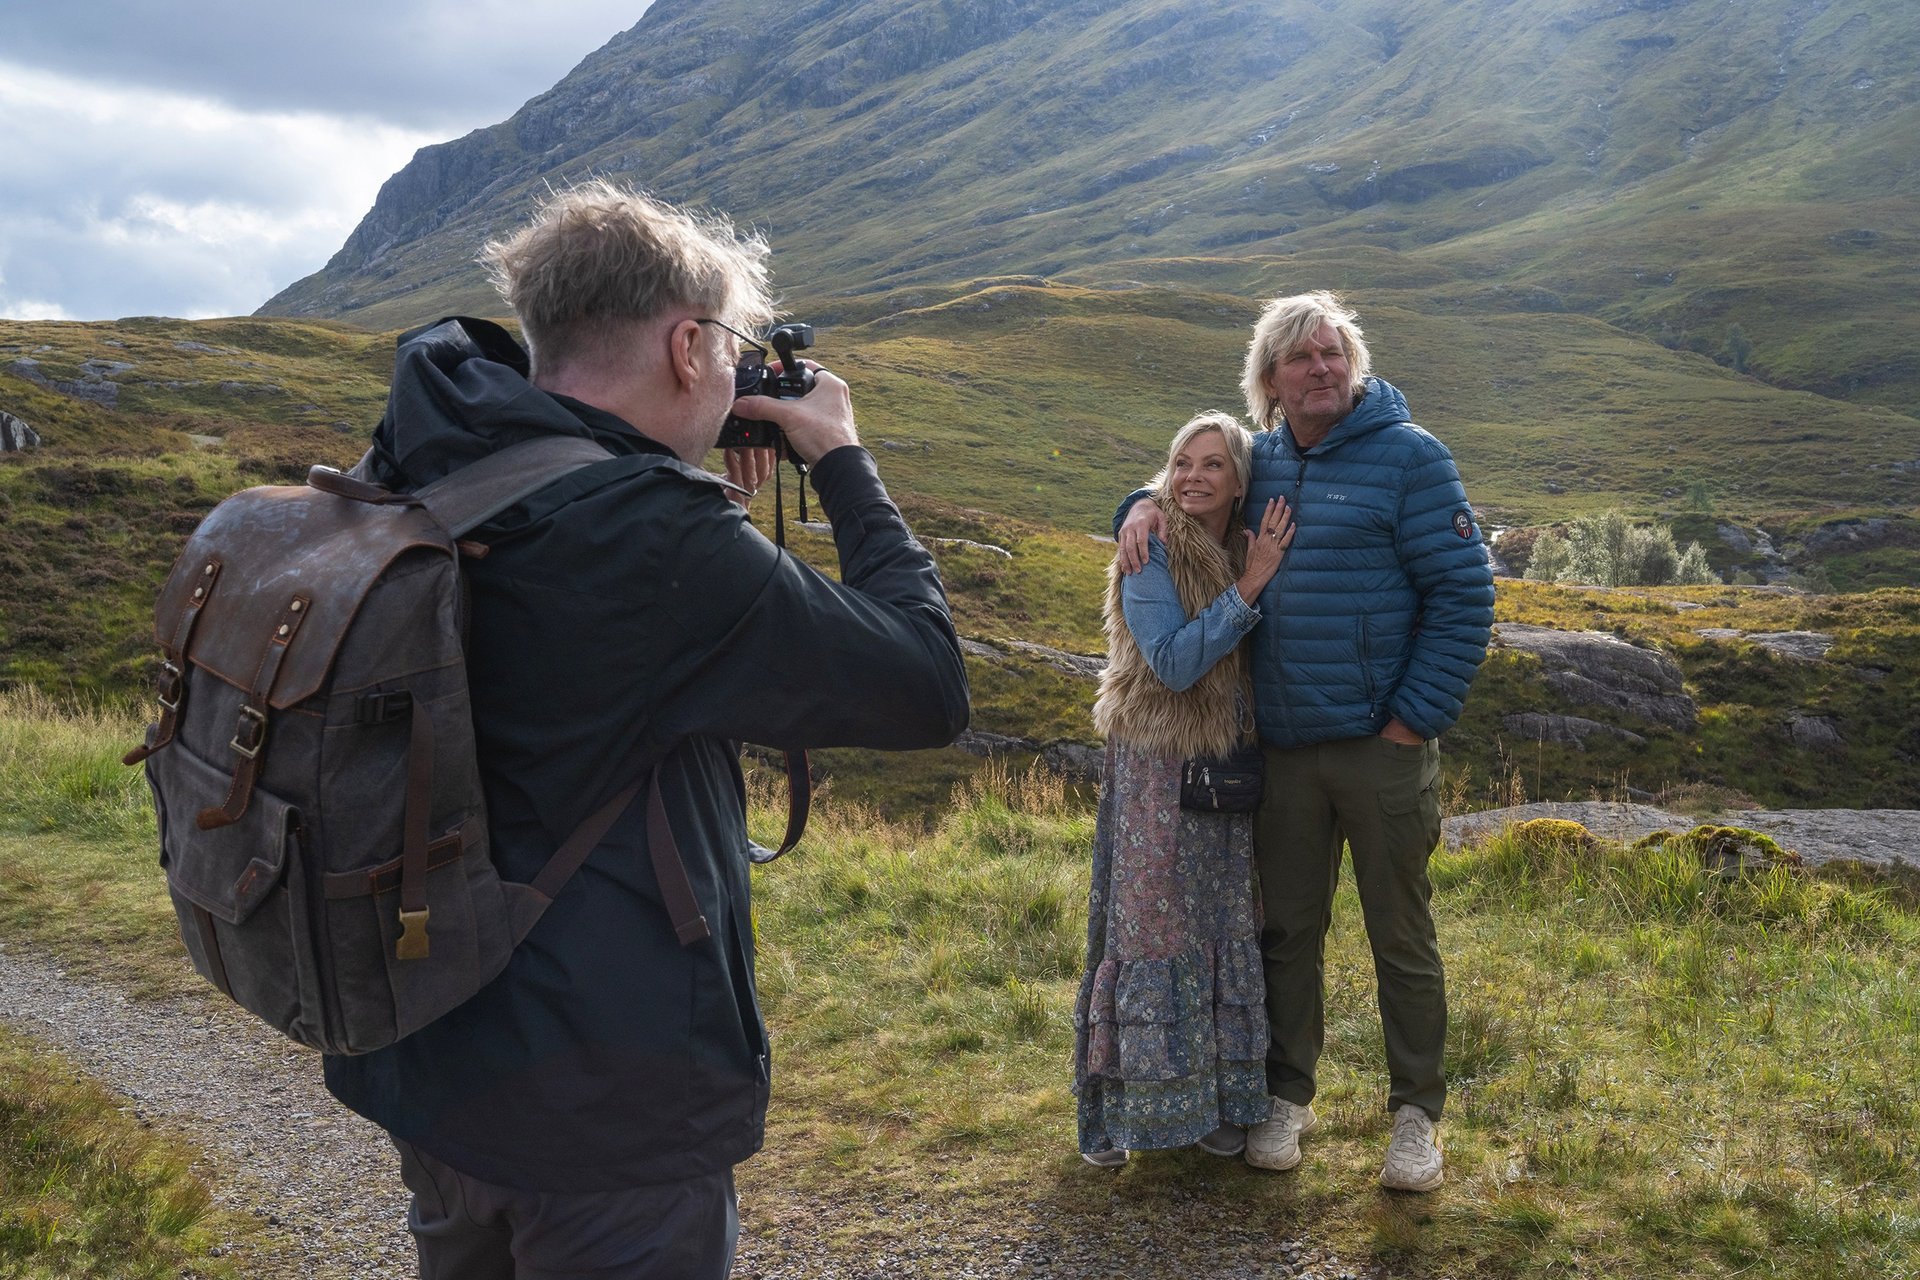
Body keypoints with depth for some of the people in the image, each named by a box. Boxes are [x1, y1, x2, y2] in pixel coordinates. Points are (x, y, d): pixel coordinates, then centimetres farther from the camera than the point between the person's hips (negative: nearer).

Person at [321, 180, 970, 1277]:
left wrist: (692, 491, 6)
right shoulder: (665, 543, -26)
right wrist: (846, 465, -6)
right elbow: (929, 689, -17)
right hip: (609, 1109, -8)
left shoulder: (415, 482, -2)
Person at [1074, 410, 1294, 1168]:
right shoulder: (1152, 552, -11)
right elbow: (1173, 661, -20)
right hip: (1157, 770, -6)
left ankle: (1213, 1103, 22)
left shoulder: (1252, 551, 7)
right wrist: (1248, 588, -20)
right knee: (1149, 930, -1)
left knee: (1226, 931, 10)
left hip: (1229, 767, 6)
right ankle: (1120, 1109, 11)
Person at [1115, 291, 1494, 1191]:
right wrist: (1145, 507, 3)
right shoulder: (1259, 460, 9)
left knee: (1401, 937, 7)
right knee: (1288, 929, 13)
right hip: (1283, 747, 4)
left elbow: (1464, 593, -9)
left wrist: (1417, 715, -13)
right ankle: (1287, 1096, 29)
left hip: (1382, 745, -4)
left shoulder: (1408, 456, -6)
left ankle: (1416, 1114, 21)